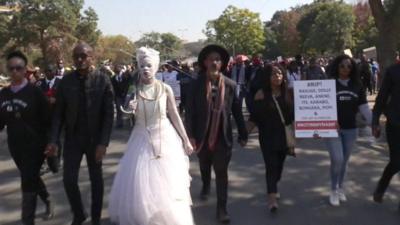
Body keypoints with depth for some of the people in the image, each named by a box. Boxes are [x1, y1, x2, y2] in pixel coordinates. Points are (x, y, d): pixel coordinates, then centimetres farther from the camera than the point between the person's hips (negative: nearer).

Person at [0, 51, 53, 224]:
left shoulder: (35, 92, -12)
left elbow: (47, 120, -11)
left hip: (34, 145, -6)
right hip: (15, 146, 6)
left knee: (28, 184, -6)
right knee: (32, 178, 22)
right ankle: (47, 202, 48)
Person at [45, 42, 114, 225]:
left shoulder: (103, 80, -10)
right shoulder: (66, 81, -4)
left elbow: (109, 114, -10)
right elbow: (58, 113, 0)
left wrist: (103, 142, -17)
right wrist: (54, 140, -10)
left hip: (95, 138, -1)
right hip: (72, 138, 2)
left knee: (96, 179, 12)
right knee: (69, 180, 0)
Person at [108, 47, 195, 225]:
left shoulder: (165, 89, -5)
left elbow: (175, 116, 1)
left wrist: (186, 140, 2)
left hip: (165, 138, -1)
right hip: (142, 140, 1)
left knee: (166, 185, 6)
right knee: (138, 185, 4)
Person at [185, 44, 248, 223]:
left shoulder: (230, 85, -4)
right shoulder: (196, 84, -6)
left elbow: (237, 112, 0)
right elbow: (190, 111, -8)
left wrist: (243, 134, 2)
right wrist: (190, 135, -14)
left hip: (223, 137, -1)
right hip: (202, 136, 1)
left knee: (221, 173, 1)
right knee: (204, 167, 23)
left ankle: (221, 208, 11)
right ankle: (206, 186, 54)